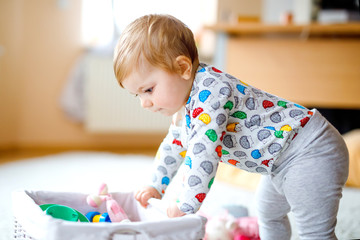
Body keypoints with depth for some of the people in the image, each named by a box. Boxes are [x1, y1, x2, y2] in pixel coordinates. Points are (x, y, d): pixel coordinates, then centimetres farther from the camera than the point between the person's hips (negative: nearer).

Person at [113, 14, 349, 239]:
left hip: (309, 152, -11)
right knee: (269, 211, 30)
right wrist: (157, 186, 23)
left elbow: (203, 152, -31)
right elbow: (175, 143, 21)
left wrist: (186, 205, -23)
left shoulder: (210, 91, -28)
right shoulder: (186, 96, 6)